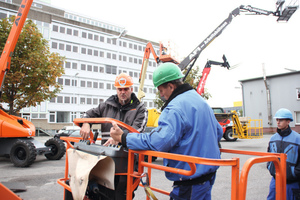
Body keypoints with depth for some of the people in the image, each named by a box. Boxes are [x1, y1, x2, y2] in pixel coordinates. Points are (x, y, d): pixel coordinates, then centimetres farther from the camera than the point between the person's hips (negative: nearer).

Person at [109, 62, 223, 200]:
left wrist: (123, 138, -24)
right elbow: (218, 132, 18)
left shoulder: (175, 108, -23)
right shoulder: (200, 100, 9)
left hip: (191, 181, -9)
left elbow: (158, 141, -32)